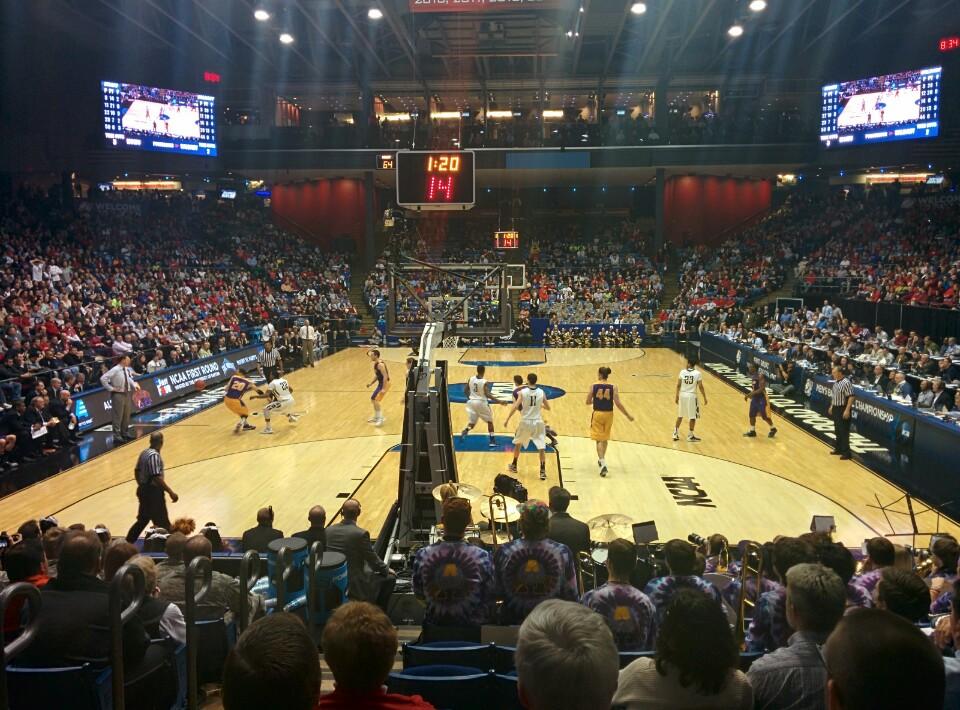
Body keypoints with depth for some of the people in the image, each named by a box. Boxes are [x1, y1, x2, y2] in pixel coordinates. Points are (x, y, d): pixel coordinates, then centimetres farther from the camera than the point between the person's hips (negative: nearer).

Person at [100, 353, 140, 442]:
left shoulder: (127, 370, 4)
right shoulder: (115, 370, -18)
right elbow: (103, 379, -22)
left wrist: (134, 385, 7)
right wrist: (111, 388, -18)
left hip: (127, 394, 8)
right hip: (118, 394, -8)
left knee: (127, 415, 17)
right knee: (118, 416, -2)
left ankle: (125, 433, 32)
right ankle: (117, 435, 6)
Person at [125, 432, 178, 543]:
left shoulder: (144, 452, 7)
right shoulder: (154, 455, -21)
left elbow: (137, 471, 17)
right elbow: (157, 478, -26)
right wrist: (170, 492, -24)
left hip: (143, 490, 9)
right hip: (153, 492, -9)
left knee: (142, 520, 20)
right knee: (163, 524, -1)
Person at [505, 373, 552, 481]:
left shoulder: (523, 392, -9)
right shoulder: (541, 392, -3)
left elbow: (515, 407, -13)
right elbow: (548, 408, 6)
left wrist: (507, 420, -6)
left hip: (525, 422, 0)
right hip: (537, 422, 0)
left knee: (518, 443, 22)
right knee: (542, 448, 3)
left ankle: (514, 466, 33)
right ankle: (543, 472, -4)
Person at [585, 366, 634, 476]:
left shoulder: (593, 386, -9)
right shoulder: (613, 387, -7)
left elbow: (588, 402, 0)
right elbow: (618, 404, -11)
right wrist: (628, 415, -2)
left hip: (597, 414, -2)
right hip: (608, 414, 2)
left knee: (599, 440, 2)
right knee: (605, 438, 21)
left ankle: (603, 464, -15)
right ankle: (602, 460, 38)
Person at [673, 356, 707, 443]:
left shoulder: (682, 372, -3)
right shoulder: (697, 373, -9)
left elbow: (678, 385, 1)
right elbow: (701, 387, -8)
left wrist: (676, 396, 12)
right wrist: (705, 398, 2)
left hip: (682, 395, 3)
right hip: (691, 396, -3)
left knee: (680, 415, 16)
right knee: (693, 417, 8)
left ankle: (675, 433, 20)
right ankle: (690, 436, 14)